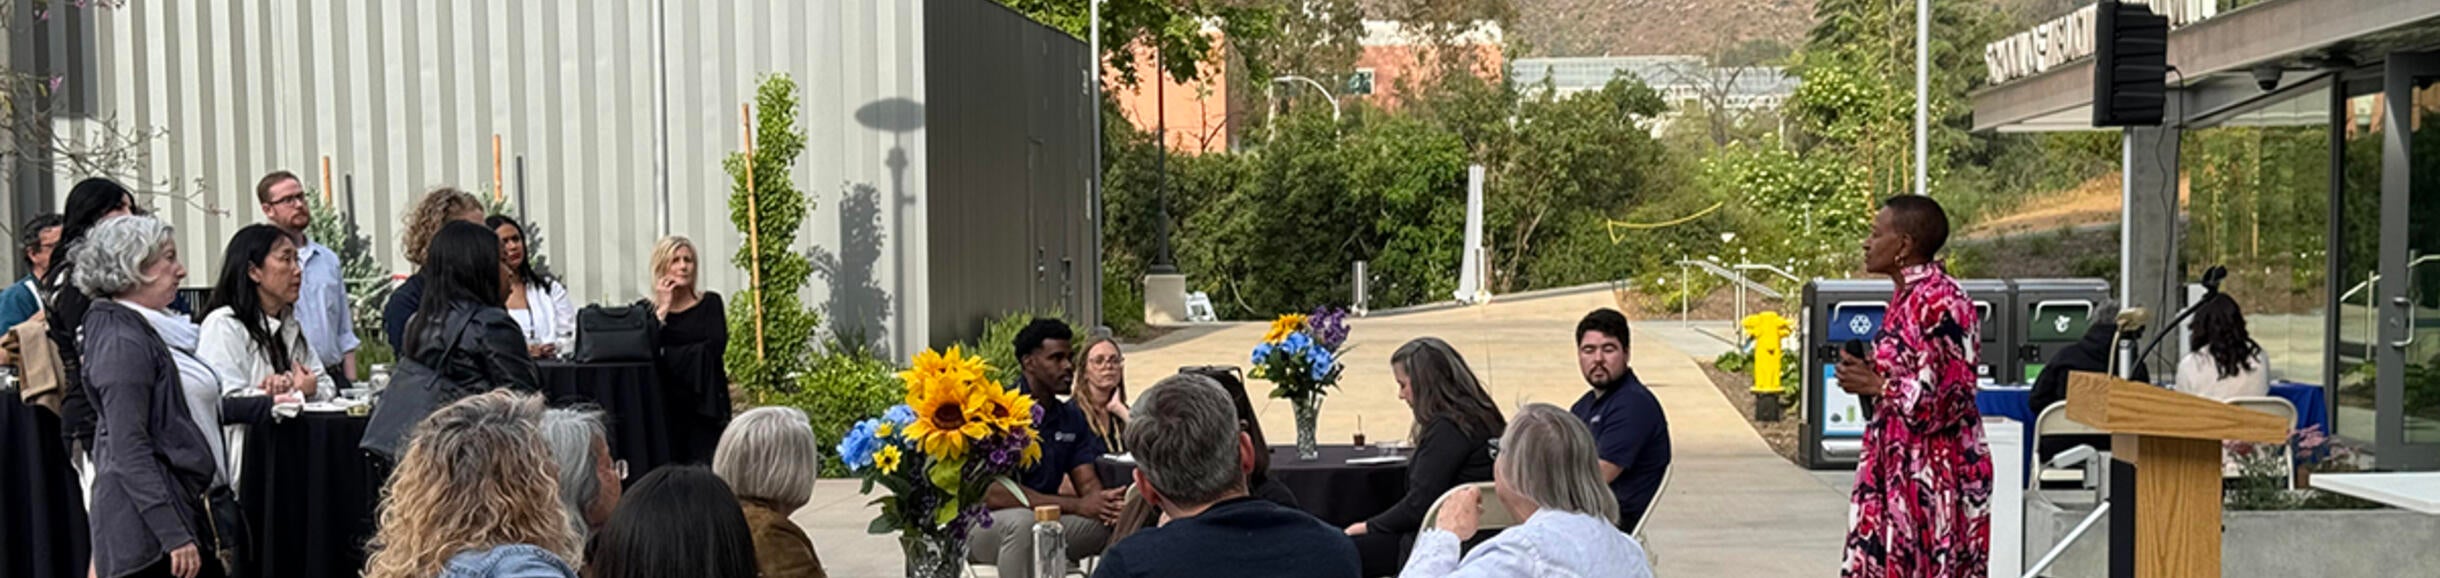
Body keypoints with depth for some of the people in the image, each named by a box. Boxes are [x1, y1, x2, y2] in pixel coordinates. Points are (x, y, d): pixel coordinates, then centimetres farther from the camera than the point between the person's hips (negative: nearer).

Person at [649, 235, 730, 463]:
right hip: (666, 402, 1)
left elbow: (716, 345, -6)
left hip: (704, 402, -1)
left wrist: (668, 354, -4)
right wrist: (663, 309, -4)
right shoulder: (650, 310, 9)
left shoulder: (710, 303, 8)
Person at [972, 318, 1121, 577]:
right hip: (986, 524, -6)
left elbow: (1088, 483, 3)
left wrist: (1104, 502, -24)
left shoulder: (1072, 417, 8)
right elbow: (995, 494, -23)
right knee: (1021, 522, -39)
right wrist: (1077, 505, -26)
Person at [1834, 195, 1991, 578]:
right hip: (1900, 469, 9)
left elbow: (1946, 398, -21)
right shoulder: (1908, 296, 12)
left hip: (1934, 477, -9)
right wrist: (1868, 374, 4)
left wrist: (1877, 386, -13)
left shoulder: (1940, 301, -17)